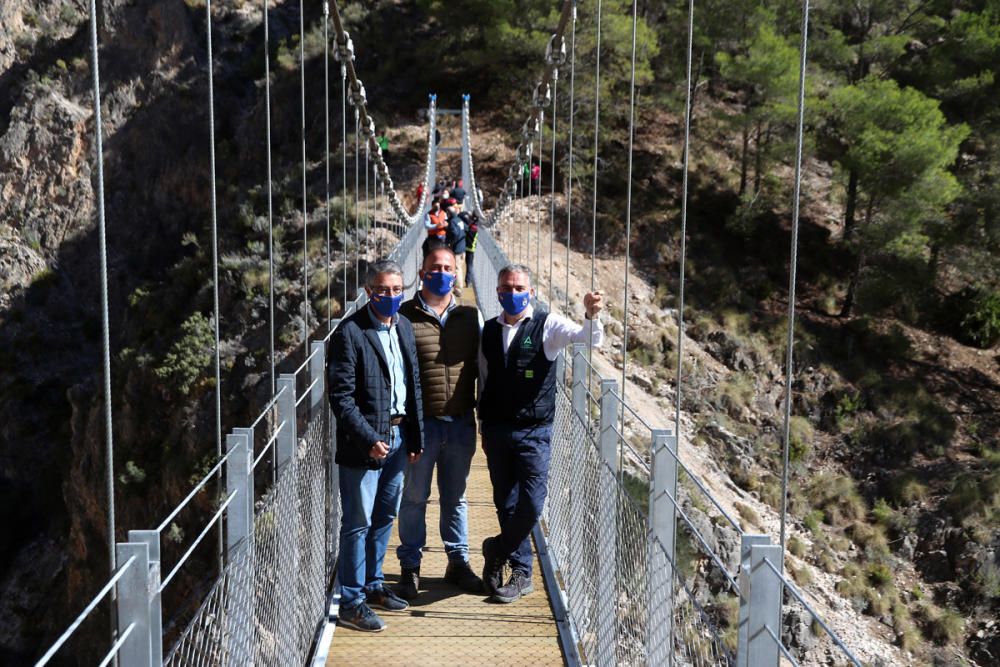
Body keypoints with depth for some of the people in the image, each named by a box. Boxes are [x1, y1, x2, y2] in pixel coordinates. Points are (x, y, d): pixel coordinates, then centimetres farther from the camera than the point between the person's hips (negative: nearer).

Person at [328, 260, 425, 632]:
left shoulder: (404, 327, 8)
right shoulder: (350, 332, -14)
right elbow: (341, 396, -16)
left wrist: (415, 436, 11)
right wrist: (369, 440, -21)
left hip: (399, 435, 7)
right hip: (364, 443, -7)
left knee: (384, 518, 18)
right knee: (358, 523, 1)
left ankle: (373, 586, 33)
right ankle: (352, 604, 10)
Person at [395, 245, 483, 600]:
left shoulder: (469, 316, 8)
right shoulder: (405, 317, -3)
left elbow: (479, 367, 13)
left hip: (460, 424, 3)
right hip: (420, 424, -3)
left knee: (456, 498, 15)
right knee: (414, 498, 7)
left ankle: (458, 562, 27)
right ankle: (410, 567, 19)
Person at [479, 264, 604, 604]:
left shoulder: (547, 325, -4)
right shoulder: (489, 331, 8)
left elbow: (590, 339, -19)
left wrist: (593, 316, -40)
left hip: (534, 432, -4)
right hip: (495, 431, 4)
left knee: (531, 505, -9)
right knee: (506, 504, 9)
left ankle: (496, 550, 16)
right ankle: (521, 573, 22)